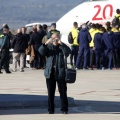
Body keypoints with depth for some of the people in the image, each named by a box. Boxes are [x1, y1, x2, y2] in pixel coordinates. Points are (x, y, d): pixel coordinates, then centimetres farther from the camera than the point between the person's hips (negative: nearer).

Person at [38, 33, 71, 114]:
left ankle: (64, 109, 5)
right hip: (50, 73, 2)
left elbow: (68, 52, -15)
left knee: (63, 92, -1)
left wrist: (61, 43, -25)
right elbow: (41, 51, -7)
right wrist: (46, 44, -22)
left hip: (60, 73, -2)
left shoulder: (62, 47, 5)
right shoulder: (49, 47, 10)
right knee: (50, 92, 6)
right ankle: (51, 109, 13)